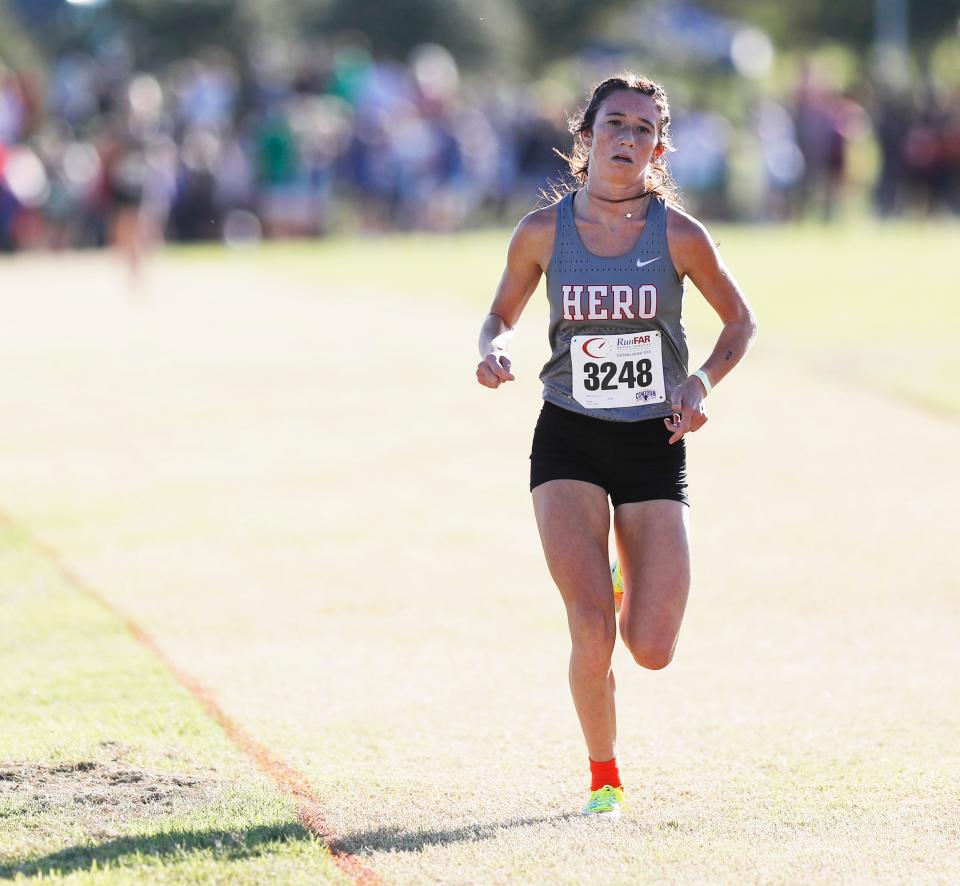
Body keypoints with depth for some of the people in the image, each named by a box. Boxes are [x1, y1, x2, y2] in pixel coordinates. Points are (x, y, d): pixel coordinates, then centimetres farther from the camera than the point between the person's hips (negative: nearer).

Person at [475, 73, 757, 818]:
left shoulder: (679, 235, -8)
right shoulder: (543, 232, -5)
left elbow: (741, 322, 6)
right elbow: (501, 315, 10)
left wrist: (703, 382, -12)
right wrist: (495, 349, -13)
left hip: (654, 446, 0)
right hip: (569, 441, 0)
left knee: (652, 650, -5)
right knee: (591, 630, -17)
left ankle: (628, 582, 32)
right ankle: (604, 776, 8)